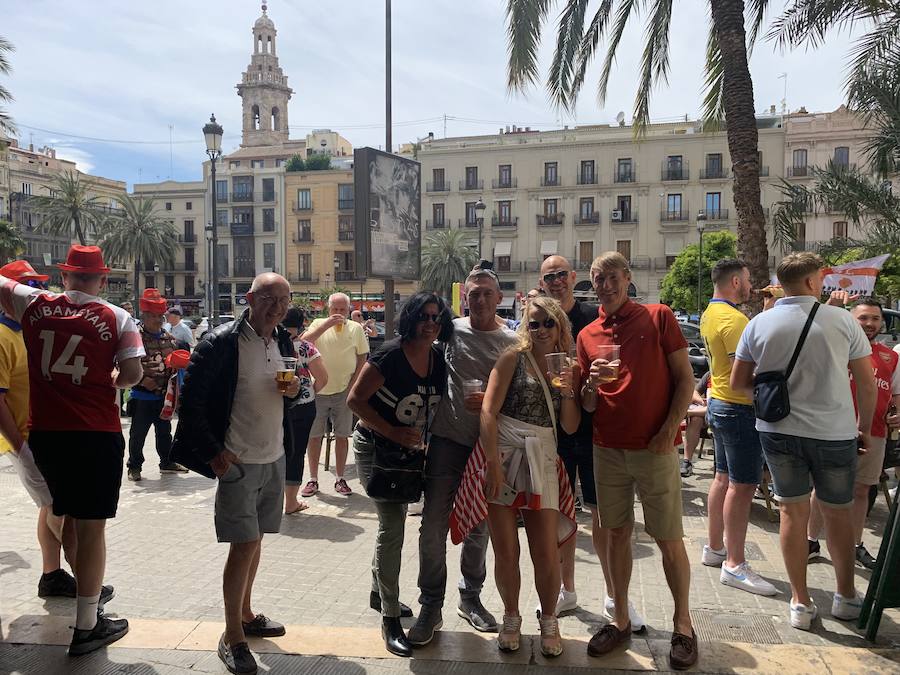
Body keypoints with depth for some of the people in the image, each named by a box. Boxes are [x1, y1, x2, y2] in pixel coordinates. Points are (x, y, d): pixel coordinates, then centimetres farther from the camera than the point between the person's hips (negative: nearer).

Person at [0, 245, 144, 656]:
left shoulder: (33, 304, 1)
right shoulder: (116, 318, -7)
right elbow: (132, 373, -10)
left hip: (44, 433, 4)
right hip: (97, 435, -4)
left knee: (67, 518, 22)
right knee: (91, 527, 4)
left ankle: (89, 593, 37)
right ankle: (86, 627, 12)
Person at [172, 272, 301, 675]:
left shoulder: (283, 342, 5)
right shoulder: (221, 342, -16)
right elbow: (190, 400, -14)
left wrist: (294, 390, -6)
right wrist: (214, 452, -15)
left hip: (274, 457, 7)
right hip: (237, 461, -6)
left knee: (254, 539, 18)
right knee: (245, 546, -4)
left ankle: (245, 615, 34)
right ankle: (232, 637, 12)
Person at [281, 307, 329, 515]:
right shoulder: (305, 347, -10)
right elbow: (322, 378, -11)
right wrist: (310, 391, 5)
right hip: (302, 406, -2)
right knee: (296, 452, 7)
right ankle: (291, 502, 15)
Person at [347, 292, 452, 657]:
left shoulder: (438, 358, -4)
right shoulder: (391, 354, -22)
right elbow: (355, 399, -21)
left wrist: (423, 441, -4)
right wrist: (393, 432, -26)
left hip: (410, 450, 7)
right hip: (375, 446, -7)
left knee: (393, 521, 21)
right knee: (393, 525, -10)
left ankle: (380, 591, 42)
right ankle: (390, 619, 2)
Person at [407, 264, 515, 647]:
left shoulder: (511, 343, 3)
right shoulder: (451, 330, 1)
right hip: (447, 439, -1)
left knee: (479, 528, 14)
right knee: (434, 526, -2)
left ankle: (470, 598, 32)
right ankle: (431, 608, 13)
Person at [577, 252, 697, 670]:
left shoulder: (658, 317, -1)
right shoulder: (587, 336, 8)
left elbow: (685, 378, -2)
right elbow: (586, 405, 11)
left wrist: (669, 430, -12)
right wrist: (592, 384, -11)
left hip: (654, 448, -3)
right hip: (607, 450, 3)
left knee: (669, 540, 3)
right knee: (617, 533, 11)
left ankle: (683, 625, 19)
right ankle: (620, 620, 24)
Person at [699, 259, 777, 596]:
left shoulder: (710, 314, 12)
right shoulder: (733, 319, -20)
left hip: (719, 403, 11)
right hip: (739, 408, -11)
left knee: (724, 477, 18)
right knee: (743, 485, -5)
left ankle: (714, 547, 28)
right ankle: (735, 565, 0)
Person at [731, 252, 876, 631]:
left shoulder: (759, 324, -3)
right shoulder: (842, 321, -7)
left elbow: (738, 383, 1)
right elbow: (867, 384, -1)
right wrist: (865, 428, 12)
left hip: (778, 430, 1)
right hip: (834, 433, -1)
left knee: (793, 513, 12)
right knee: (838, 514, 17)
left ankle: (801, 603, 19)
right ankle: (847, 597, 32)